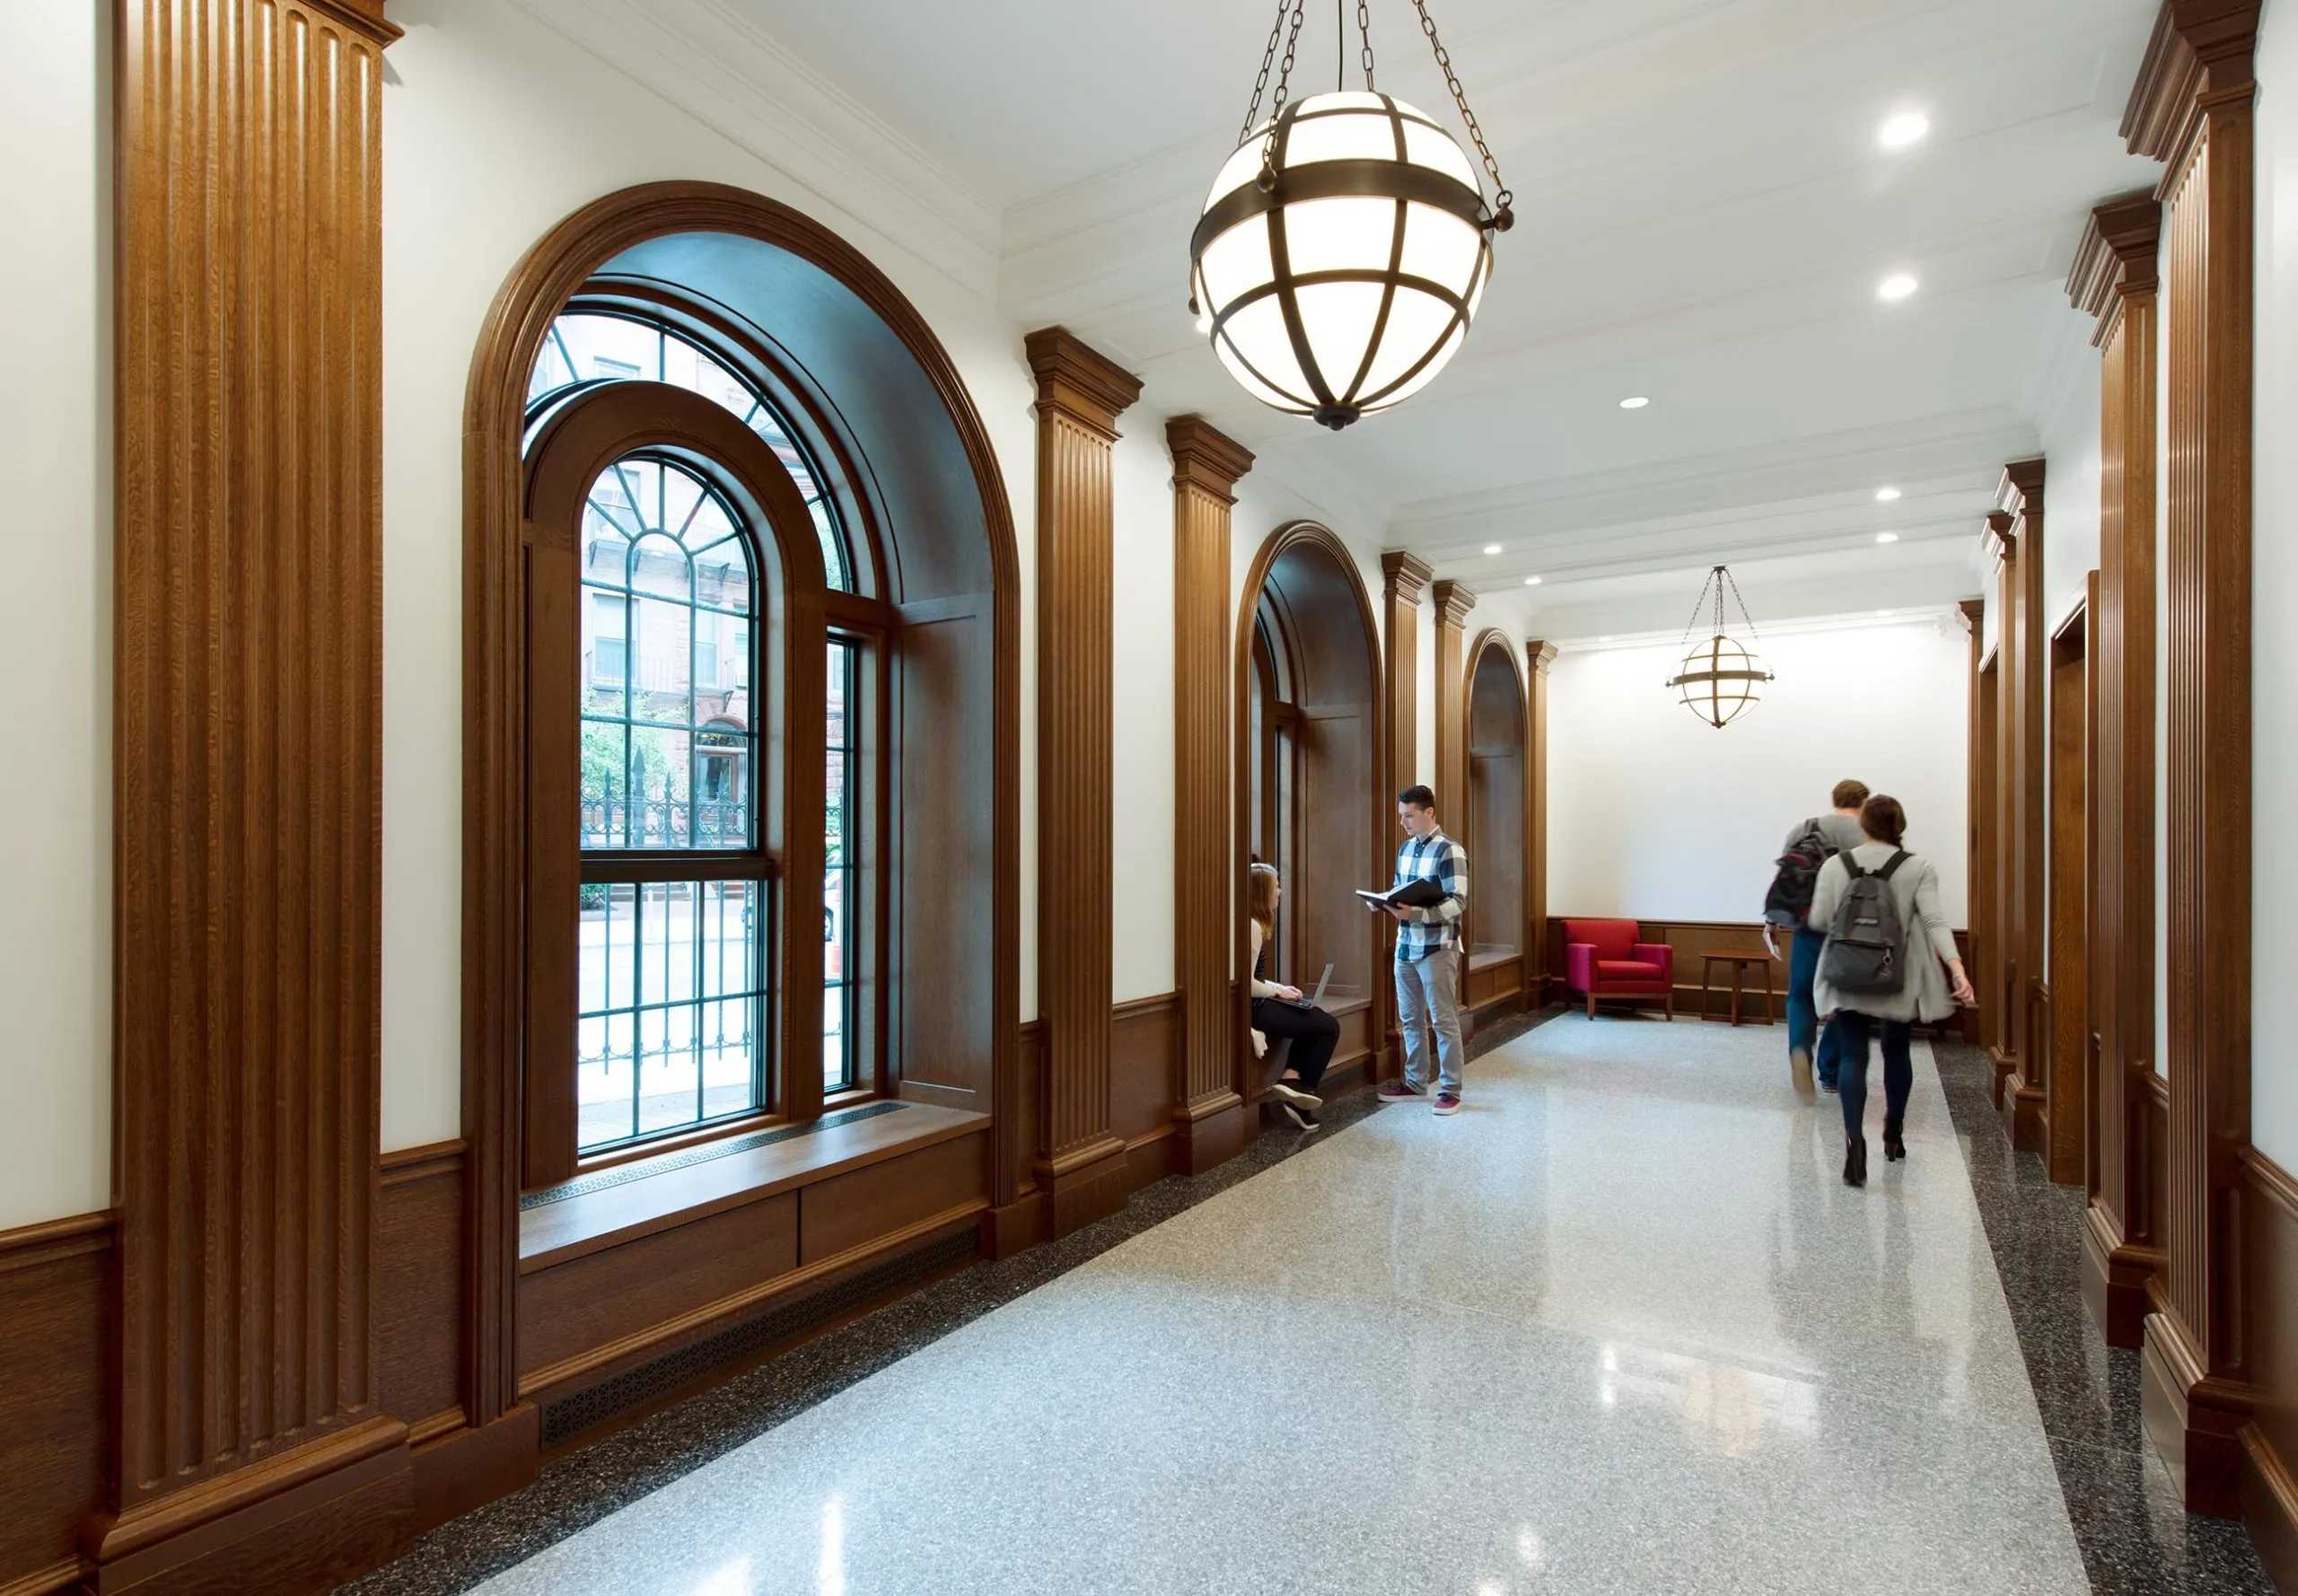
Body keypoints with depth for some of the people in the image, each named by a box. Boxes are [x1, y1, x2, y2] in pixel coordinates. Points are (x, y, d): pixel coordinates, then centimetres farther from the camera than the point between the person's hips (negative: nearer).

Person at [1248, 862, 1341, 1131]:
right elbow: (1248, 985, -22)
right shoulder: (1253, 927, -18)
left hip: (1257, 1004, 10)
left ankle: (1292, 1080, -1)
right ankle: (1300, 1087, 6)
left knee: (1317, 1019, 10)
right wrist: (1278, 991, -6)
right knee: (1328, 1027, -4)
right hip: (1253, 1008, -10)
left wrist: (1279, 988, 4)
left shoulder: (1251, 923, 13)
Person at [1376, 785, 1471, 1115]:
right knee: (1410, 1019, 14)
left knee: (1443, 1021, 2)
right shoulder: (1406, 848, 11)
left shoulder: (1450, 851, -12)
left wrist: (1414, 913, -29)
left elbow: (1457, 902, -18)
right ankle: (1415, 1084, 25)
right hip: (1405, 946, 7)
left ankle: (1450, 1090, 12)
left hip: (1437, 948, -7)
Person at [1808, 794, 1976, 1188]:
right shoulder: (1919, 867, -3)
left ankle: (1854, 1140, -16)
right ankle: (1893, 1135, 34)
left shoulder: (1835, 865, -3)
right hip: (1900, 980, 1)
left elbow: (1818, 921, -2)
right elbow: (1934, 921, -14)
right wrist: (1957, 967, -19)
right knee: (1896, 1051, 19)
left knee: (1853, 1056, 0)